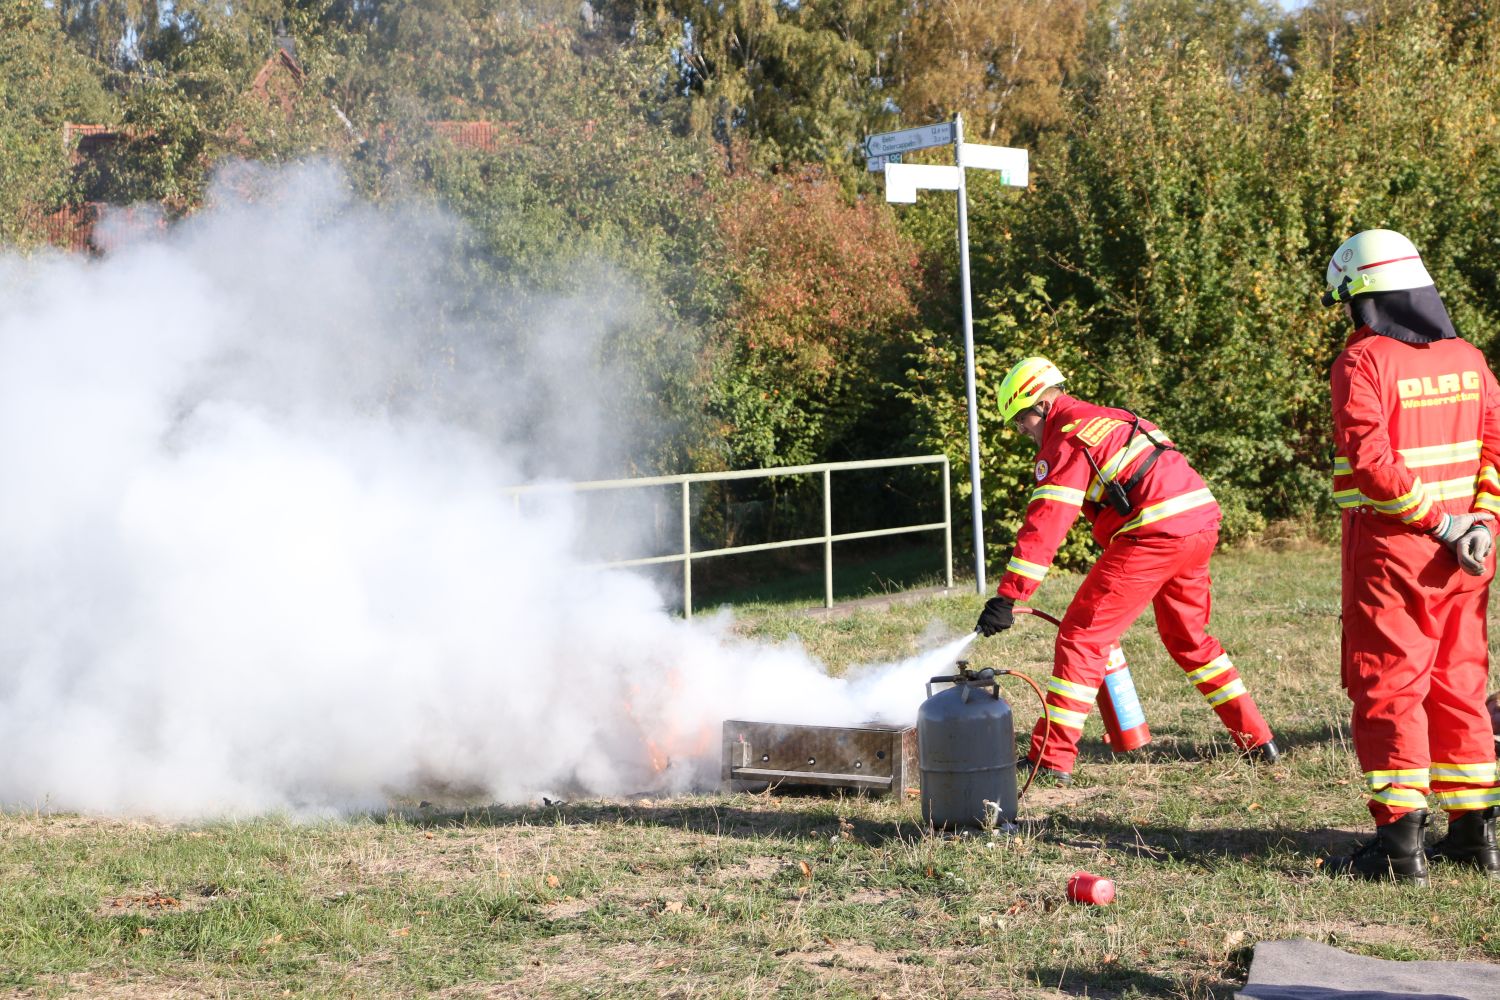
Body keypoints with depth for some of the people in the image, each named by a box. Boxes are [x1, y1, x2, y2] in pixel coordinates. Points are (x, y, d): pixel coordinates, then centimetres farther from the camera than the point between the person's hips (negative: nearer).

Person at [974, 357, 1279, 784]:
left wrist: (1007, 596, -17)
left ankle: (1052, 758, -5)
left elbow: (1044, 523, -14)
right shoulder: (1113, 419, 24)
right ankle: (1256, 738, 27)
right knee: (1188, 637, 26)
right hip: (1202, 524, 9)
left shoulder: (1068, 439, -4)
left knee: (1082, 635, -3)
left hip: (1156, 533, -9)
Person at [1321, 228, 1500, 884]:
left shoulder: (1364, 360, -11)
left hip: (1391, 548, -6)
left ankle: (1400, 840, -4)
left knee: (1387, 686, -1)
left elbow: (1370, 460, -21)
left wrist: (1438, 521, -16)